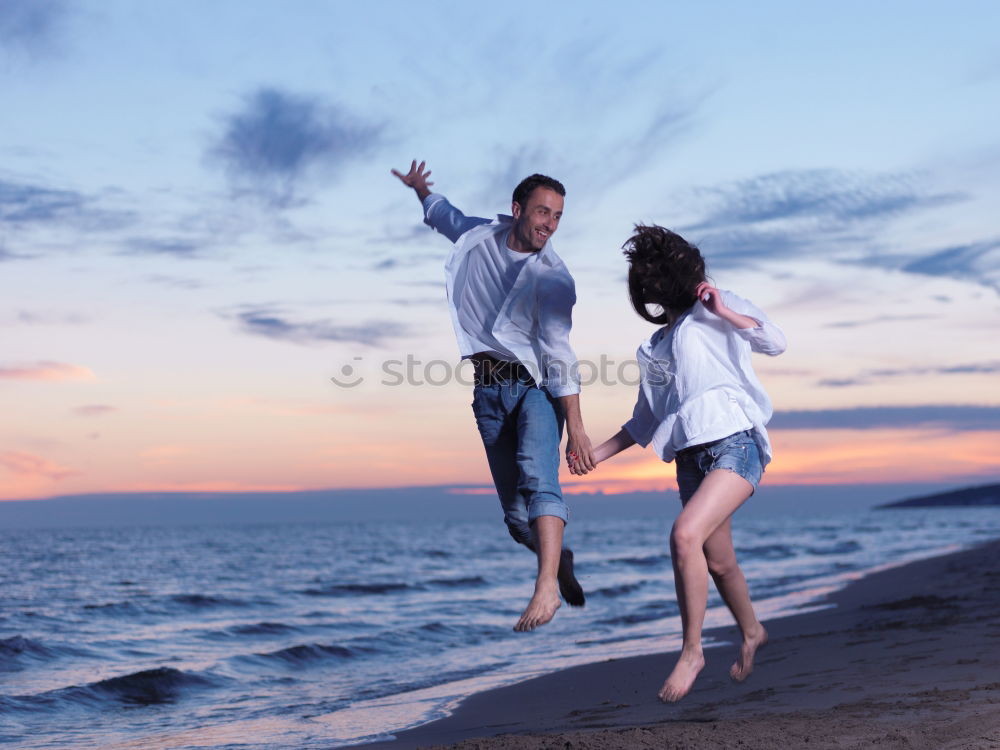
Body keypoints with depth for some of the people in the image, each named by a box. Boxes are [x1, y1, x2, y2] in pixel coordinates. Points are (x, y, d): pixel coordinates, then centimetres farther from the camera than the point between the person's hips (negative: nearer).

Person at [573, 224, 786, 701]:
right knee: (718, 561, 11)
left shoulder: (712, 312, 5)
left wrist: (725, 313, -17)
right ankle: (751, 633, 38)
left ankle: (691, 651, -14)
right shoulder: (655, 348, 21)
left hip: (734, 443, -6)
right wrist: (600, 453, 22)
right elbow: (647, 420, 27)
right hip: (691, 458, 6)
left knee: (685, 534, -25)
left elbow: (775, 342, -7)